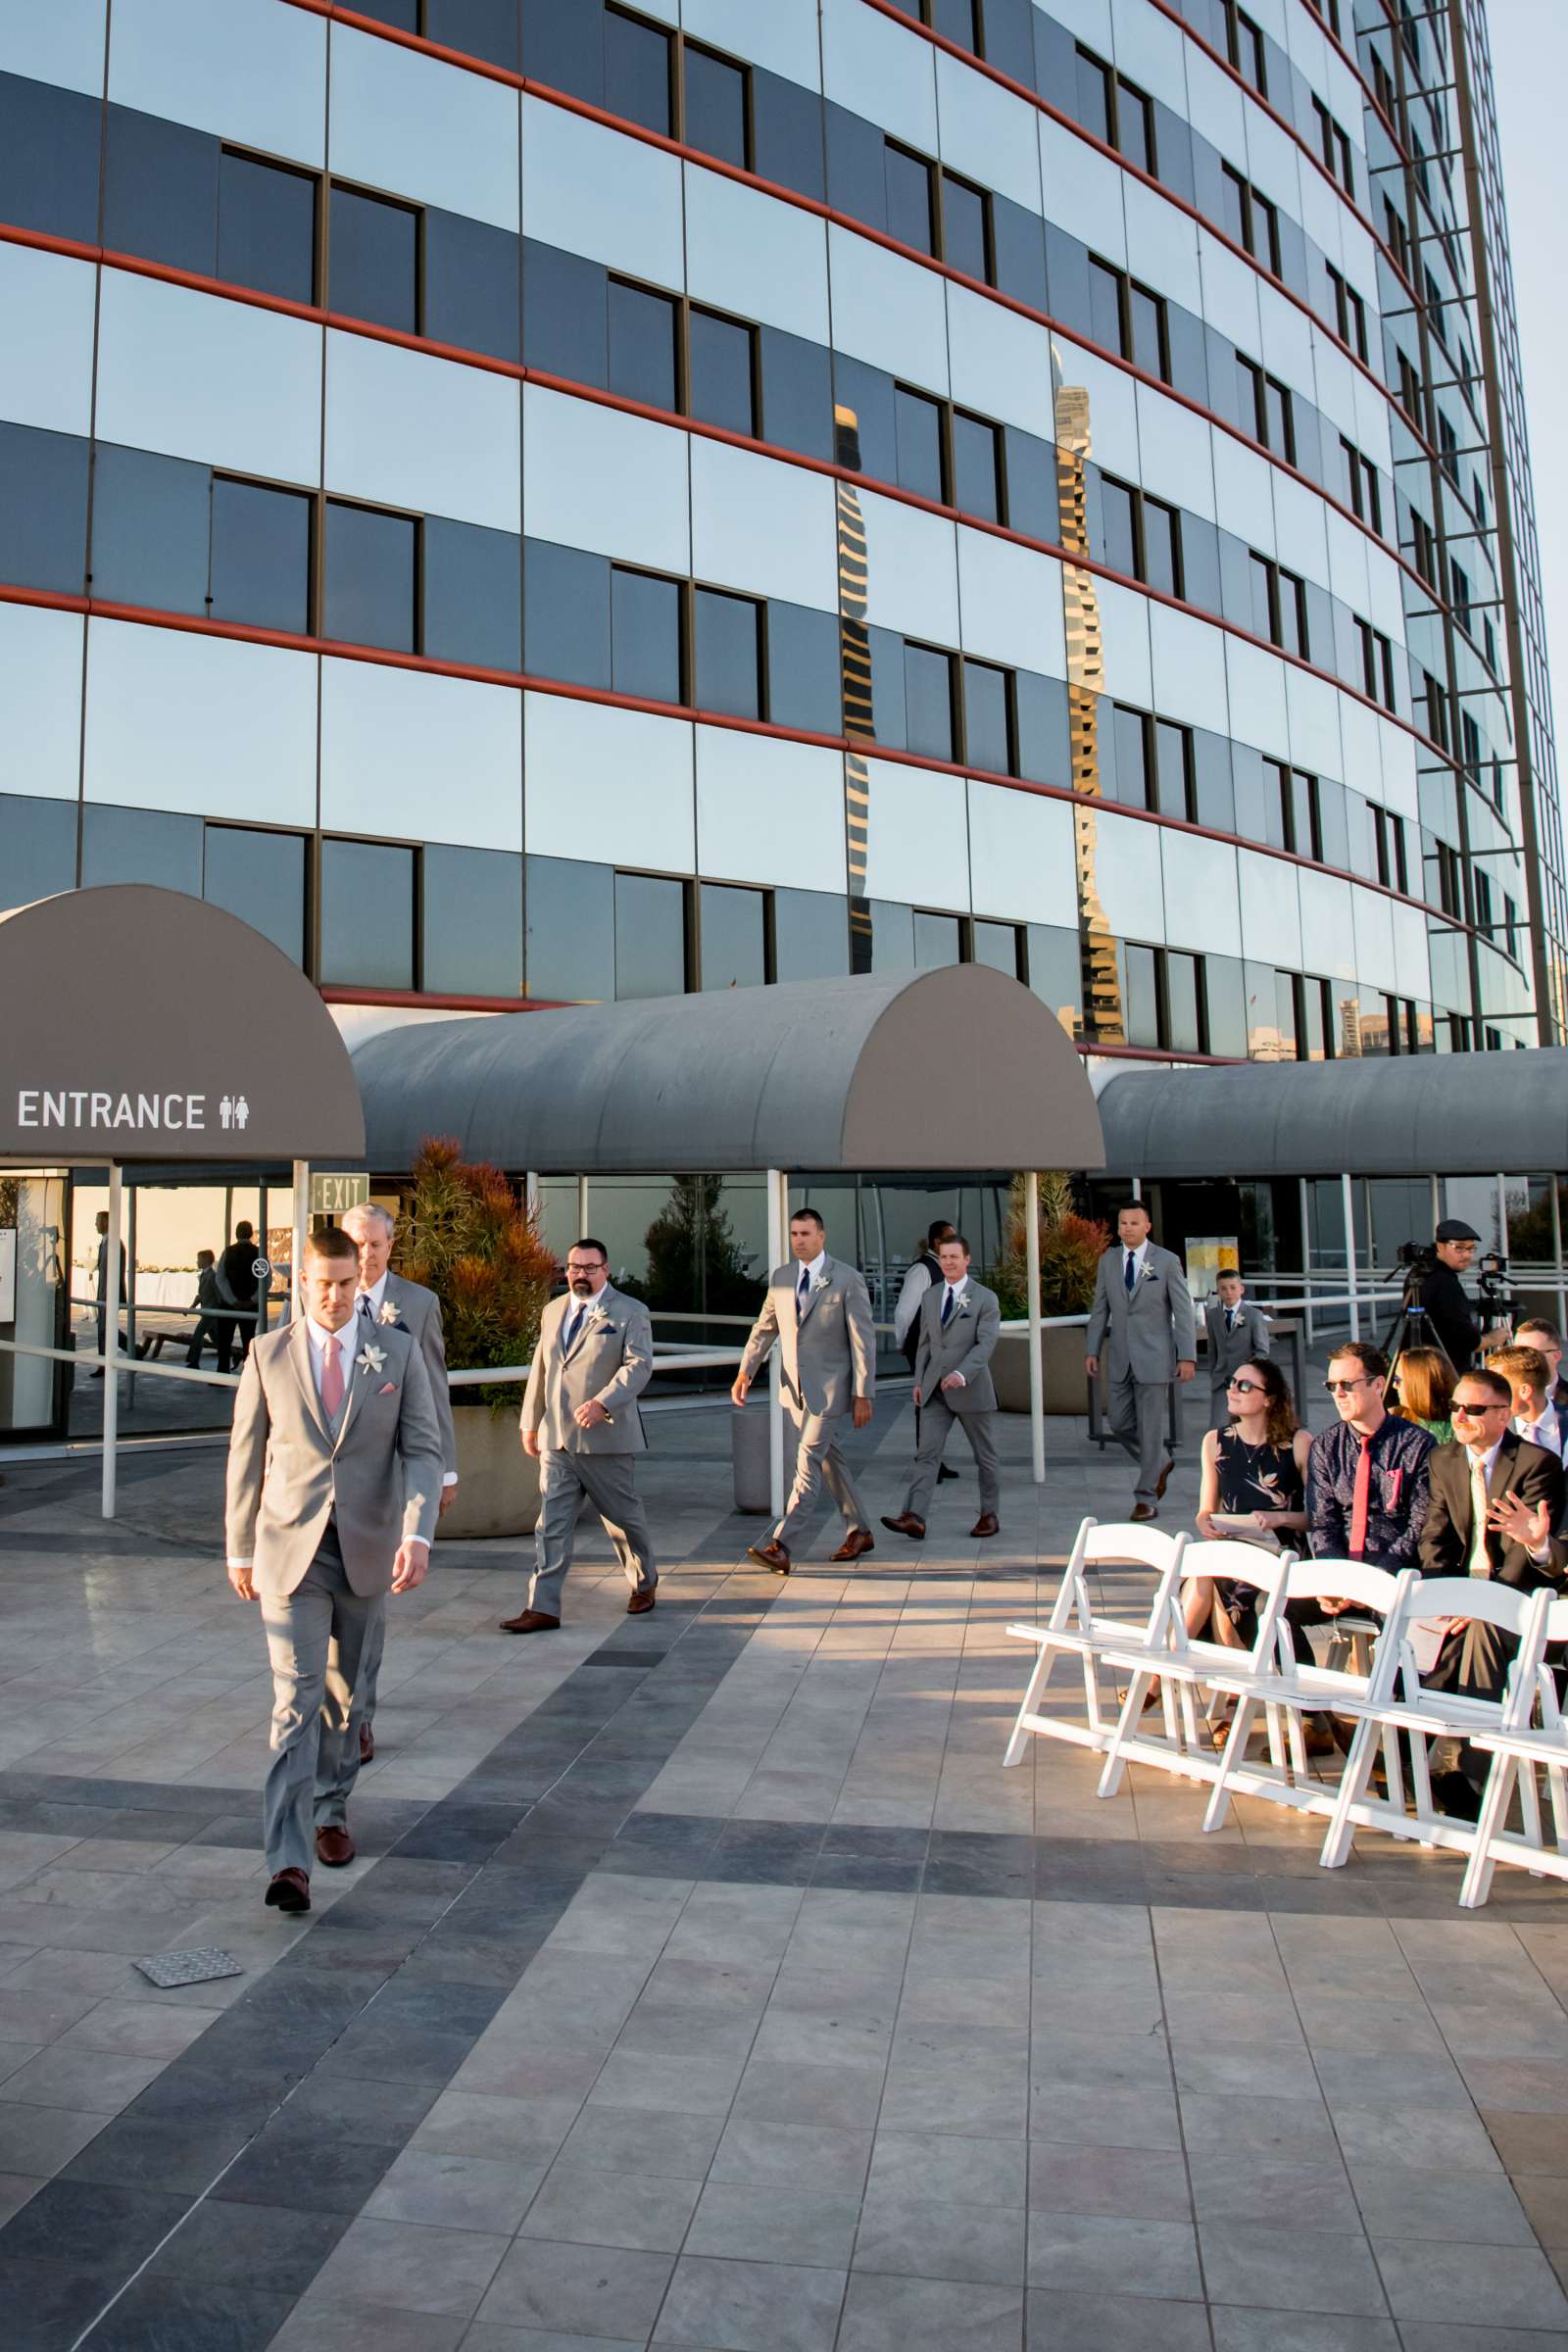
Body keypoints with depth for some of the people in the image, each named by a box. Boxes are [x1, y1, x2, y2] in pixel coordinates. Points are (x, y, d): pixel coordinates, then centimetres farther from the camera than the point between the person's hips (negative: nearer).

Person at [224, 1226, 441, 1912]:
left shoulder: (398, 1353, -1)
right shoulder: (268, 1355, 0)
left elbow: (423, 1450, -6)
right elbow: (246, 1457, 6)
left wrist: (417, 1535, -19)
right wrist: (239, 1549, 9)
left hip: (367, 1549, 1)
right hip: (291, 1551, -1)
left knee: (345, 1694, 16)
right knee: (296, 1700, -9)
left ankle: (331, 1811, 37)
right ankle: (287, 1862, -8)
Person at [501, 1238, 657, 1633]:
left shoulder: (629, 1312, -4)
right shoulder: (553, 1311, 14)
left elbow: (638, 1364, -15)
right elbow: (540, 1369, 19)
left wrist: (602, 1403, -28)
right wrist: (530, 1422, 17)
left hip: (604, 1436, -4)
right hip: (555, 1438, 4)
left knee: (624, 1516, 10)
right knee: (552, 1523, 1)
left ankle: (644, 1582, 32)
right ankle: (543, 1608, 2)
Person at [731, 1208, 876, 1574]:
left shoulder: (848, 1280, -9)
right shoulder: (780, 1278, 7)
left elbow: (863, 1340, -10)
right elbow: (764, 1328, 12)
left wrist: (863, 1394, -13)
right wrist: (746, 1371, 1)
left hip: (829, 1387, -6)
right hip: (796, 1387, 6)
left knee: (808, 1465, -10)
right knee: (829, 1459, 16)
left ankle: (781, 1547, -12)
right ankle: (859, 1531, 30)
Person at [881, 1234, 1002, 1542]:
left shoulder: (985, 1298, -6)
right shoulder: (930, 1296, 10)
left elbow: (986, 1343, -16)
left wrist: (962, 1373, -29)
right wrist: (919, 1381, 10)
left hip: (971, 1389, -4)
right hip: (935, 1390, 4)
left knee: (984, 1455, 9)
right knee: (927, 1453, -7)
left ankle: (989, 1514, 25)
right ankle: (914, 1518, -15)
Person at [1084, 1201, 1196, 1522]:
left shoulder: (1168, 1261, -5)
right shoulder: (1108, 1261, 7)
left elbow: (1183, 1311, -6)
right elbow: (1100, 1309, 10)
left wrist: (1187, 1356, -11)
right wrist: (1092, 1351, 5)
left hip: (1154, 1357, -4)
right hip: (1120, 1358, 4)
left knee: (1150, 1429, -1)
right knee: (1120, 1424, 7)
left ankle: (1146, 1498, 8)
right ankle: (1160, 1464, 33)